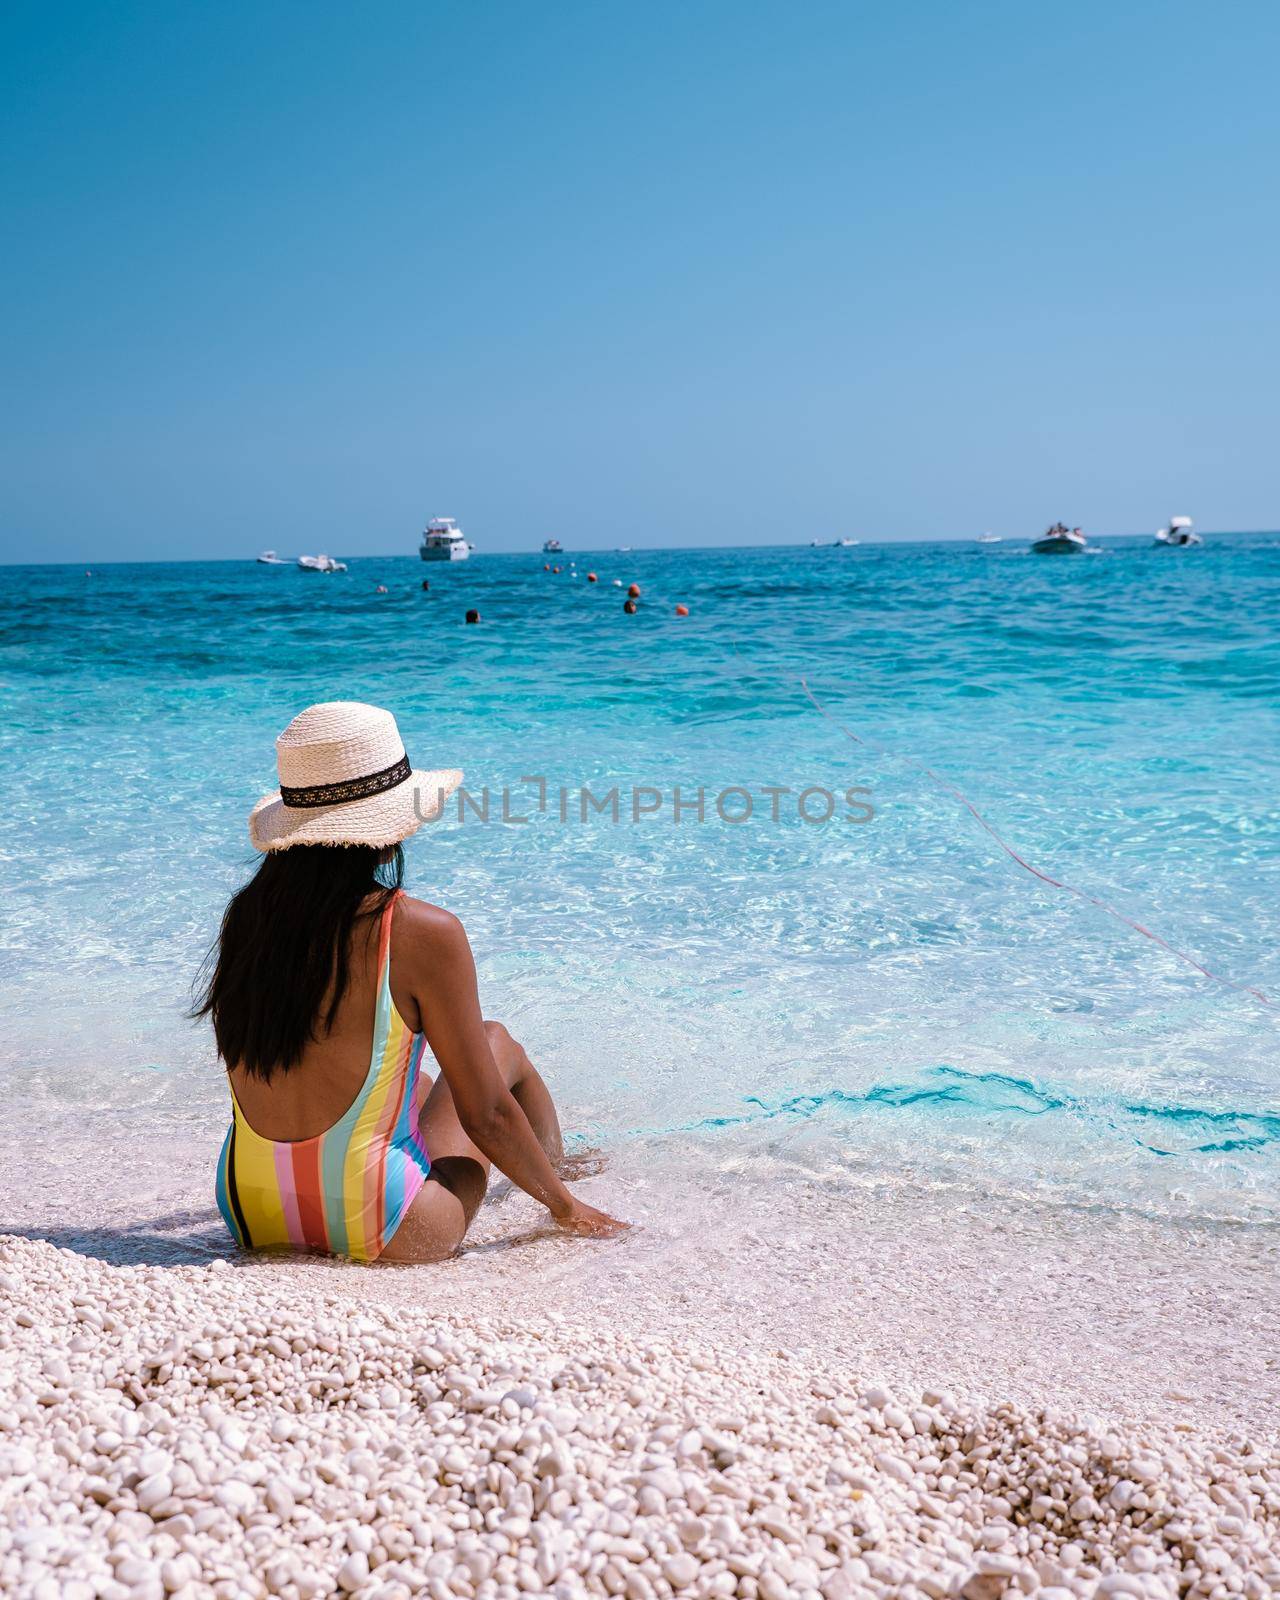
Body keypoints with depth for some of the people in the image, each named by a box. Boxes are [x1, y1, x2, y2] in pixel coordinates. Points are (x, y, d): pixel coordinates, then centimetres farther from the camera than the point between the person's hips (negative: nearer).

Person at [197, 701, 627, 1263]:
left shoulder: (246, 916, -2)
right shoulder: (422, 933, -18)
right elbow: (488, 1117, -11)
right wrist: (565, 1205, 7)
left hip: (251, 1218, 6)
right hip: (377, 1232, -5)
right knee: (500, 1044, 19)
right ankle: (558, 1173, 50)